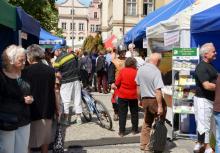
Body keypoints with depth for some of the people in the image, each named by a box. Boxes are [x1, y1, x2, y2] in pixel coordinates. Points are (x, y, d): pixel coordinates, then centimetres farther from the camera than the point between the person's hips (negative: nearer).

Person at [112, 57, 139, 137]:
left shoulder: (122, 71, -8)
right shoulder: (136, 72, -8)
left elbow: (117, 83, -6)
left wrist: (114, 85, 13)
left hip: (122, 95, 0)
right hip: (133, 95, 1)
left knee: (122, 113, 6)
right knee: (134, 113, 15)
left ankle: (122, 131, 6)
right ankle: (135, 130, 22)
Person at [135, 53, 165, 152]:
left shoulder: (140, 69, 3)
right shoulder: (156, 71, -18)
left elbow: (138, 86, 11)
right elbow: (157, 90, -23)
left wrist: (140, 99, 21)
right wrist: (160, 106, -20)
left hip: (145, 99, 7)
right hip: (154, 100, -6)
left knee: (147, 123, 20)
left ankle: (144, 144, 26)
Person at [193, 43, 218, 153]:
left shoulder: (210, 65, 12)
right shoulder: (201, 67, -19)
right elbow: (207, 86, -26)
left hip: (210, 99, 9)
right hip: (203, 99, -9)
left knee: (203, 123, 17)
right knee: (204, 124, 0)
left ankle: (200, 143, 29)